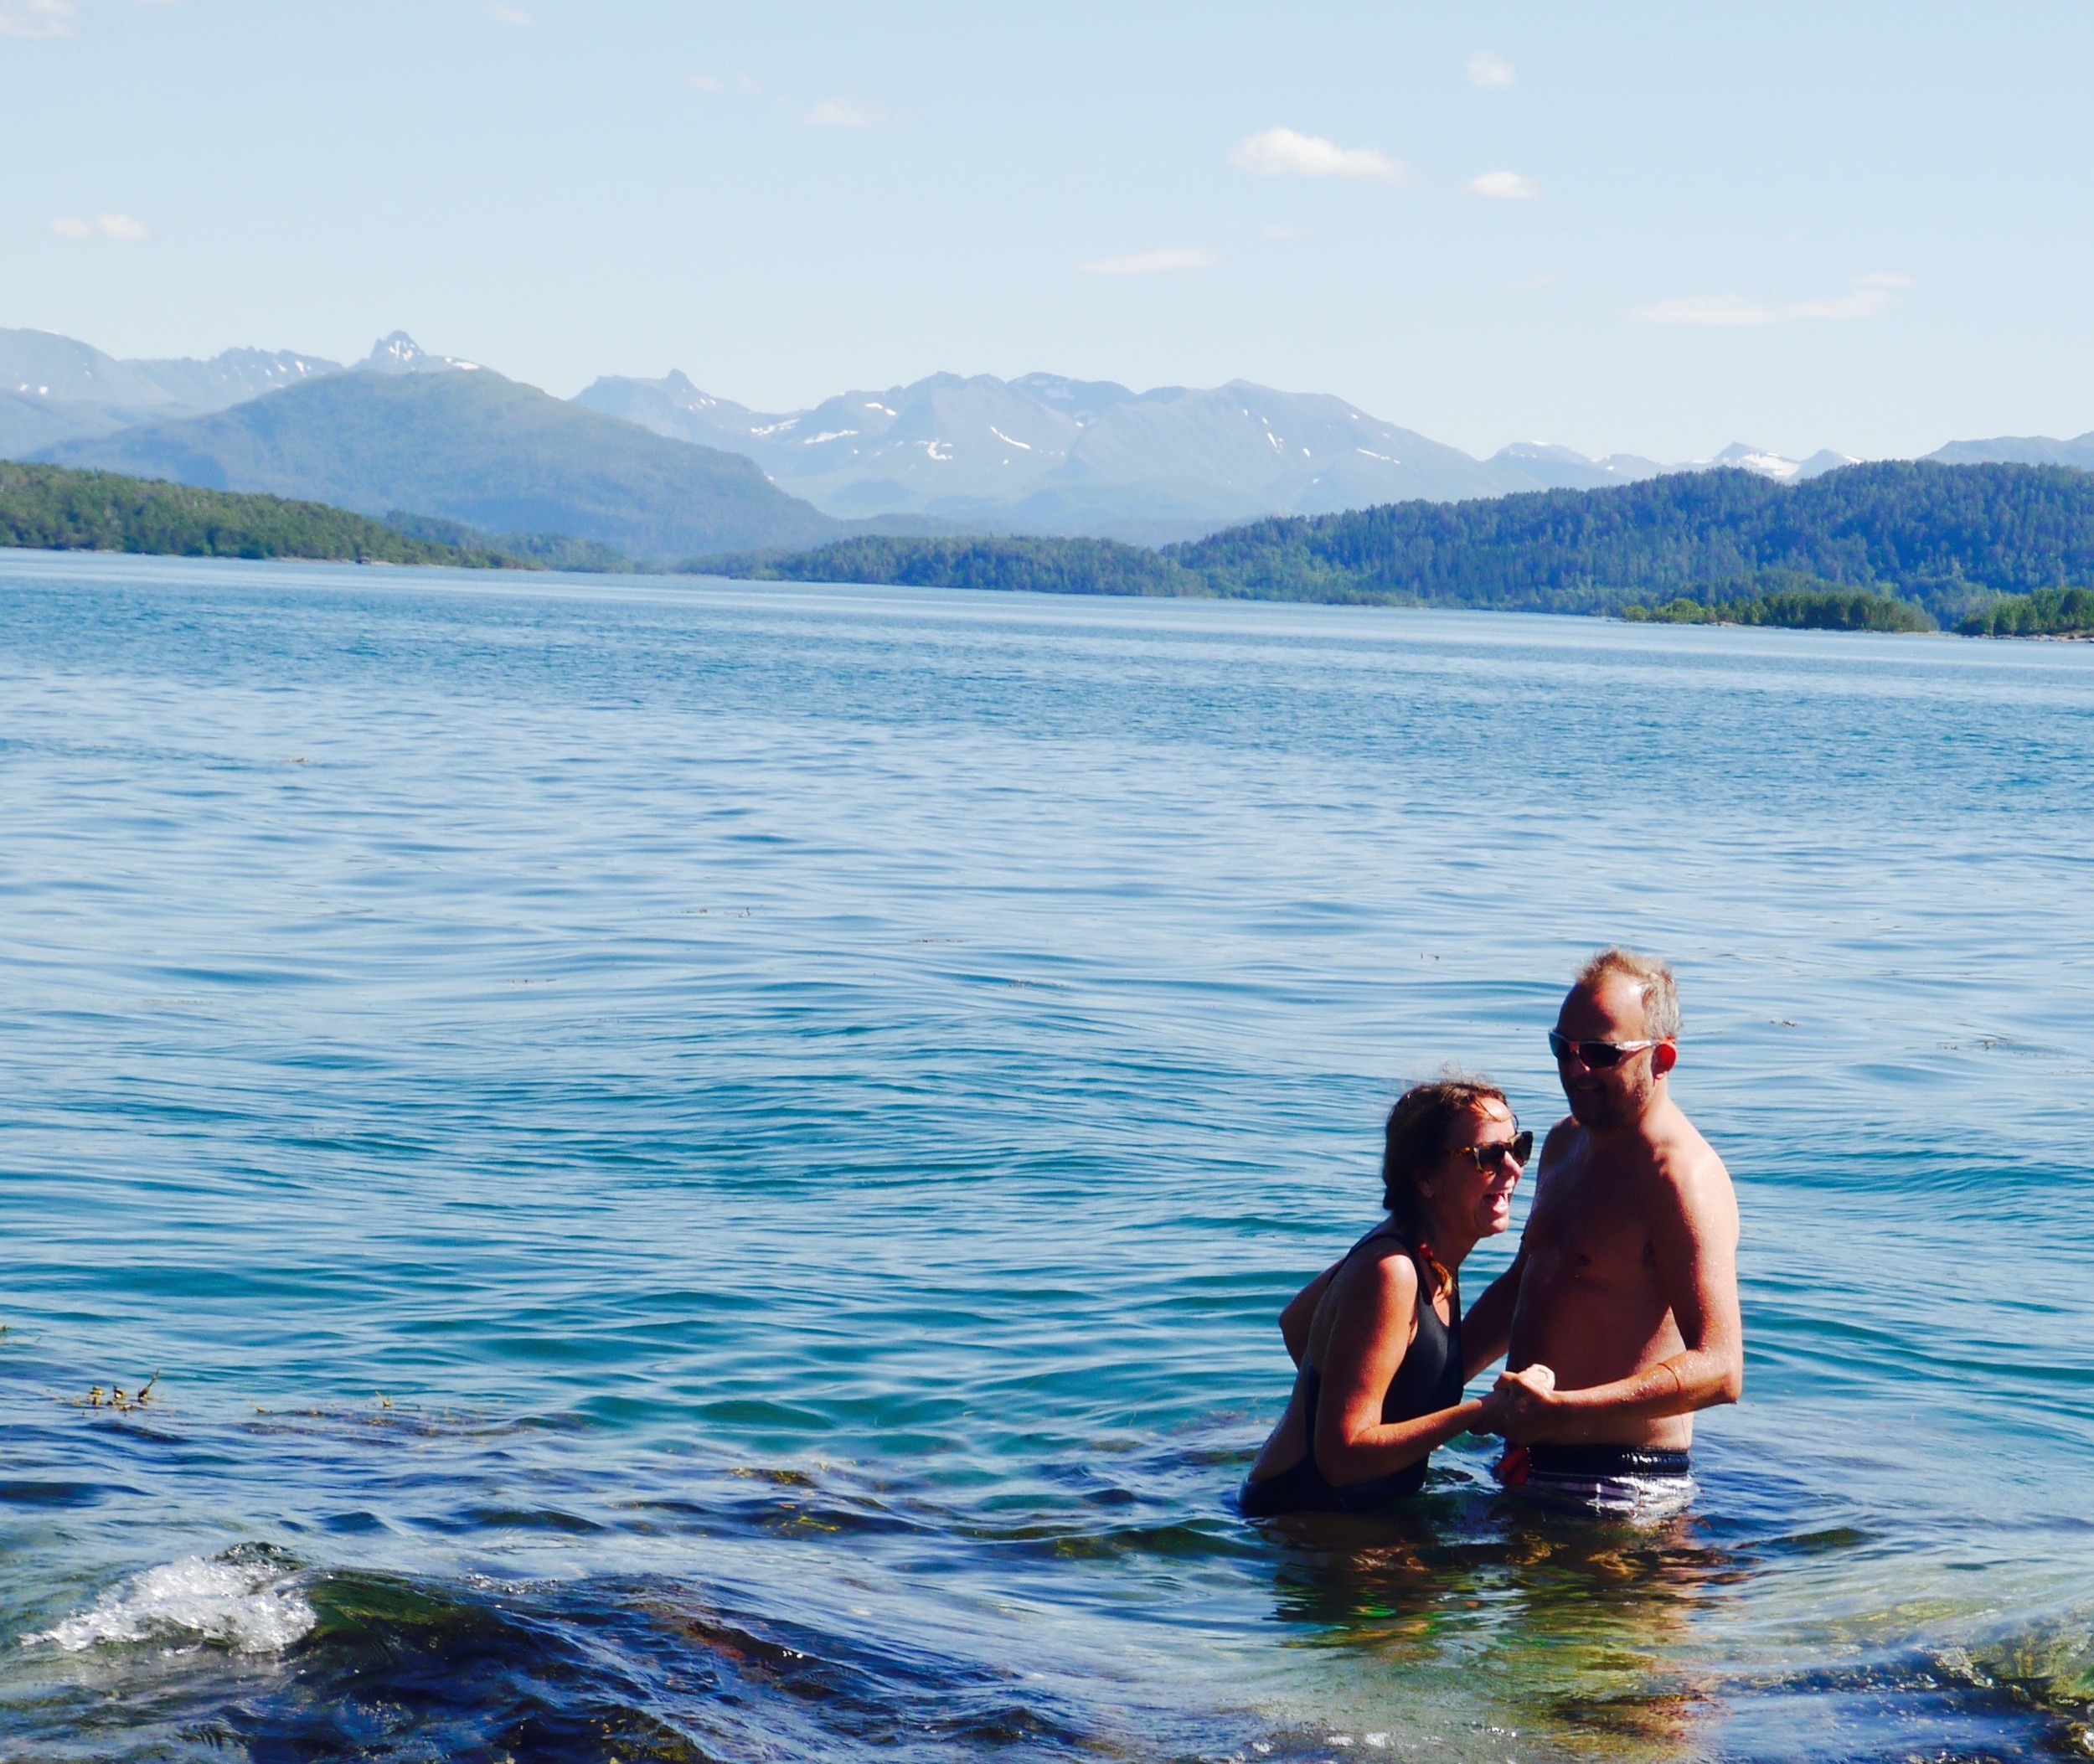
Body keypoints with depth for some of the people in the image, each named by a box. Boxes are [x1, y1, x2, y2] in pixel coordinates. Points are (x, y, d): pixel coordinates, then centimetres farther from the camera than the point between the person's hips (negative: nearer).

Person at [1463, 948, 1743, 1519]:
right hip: (1526, 1472, 9)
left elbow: (1719, 1369, -27)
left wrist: (1559, 1412, -33)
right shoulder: (1564, 1144, 11)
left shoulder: (1681, 1176, -18)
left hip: (1621, 1489, -9)